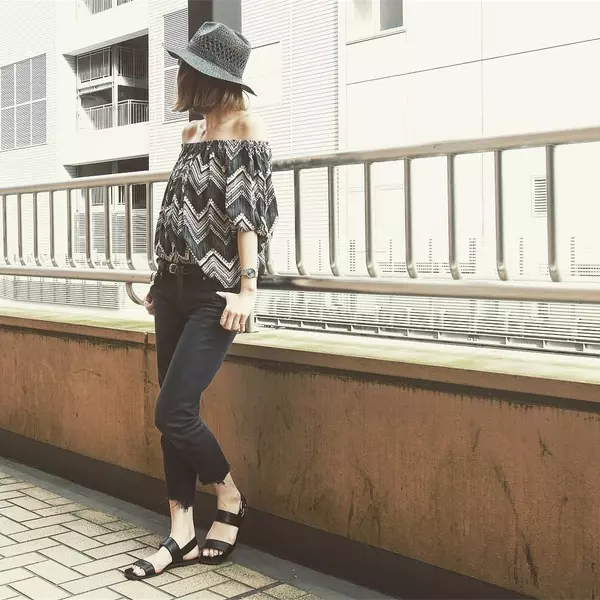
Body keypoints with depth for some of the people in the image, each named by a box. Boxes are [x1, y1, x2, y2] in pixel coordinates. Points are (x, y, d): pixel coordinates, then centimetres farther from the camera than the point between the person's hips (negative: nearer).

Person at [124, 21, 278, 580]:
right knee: (175, 415, 6)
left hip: (214, 292, -7)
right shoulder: (192, 134, 16)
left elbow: (250, 213, -12)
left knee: (173, 412, -12)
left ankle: (230, 498, 13)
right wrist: (161, 281, 18)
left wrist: (247, 287, -18)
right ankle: (181, 534, 14)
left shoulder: (246, 128, -5)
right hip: (176, 287, 7)